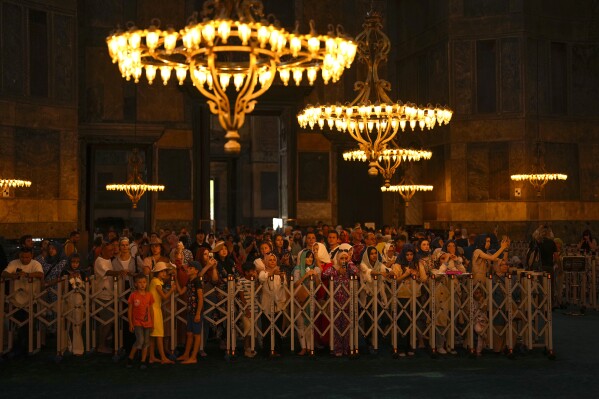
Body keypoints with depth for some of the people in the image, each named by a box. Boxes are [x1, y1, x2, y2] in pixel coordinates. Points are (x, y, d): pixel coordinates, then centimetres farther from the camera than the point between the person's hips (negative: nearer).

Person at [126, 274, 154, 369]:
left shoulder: (149, 295, 4)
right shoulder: (133, 295, -5)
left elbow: (151, 309, 10)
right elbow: (130, 310, -2)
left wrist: (152, 322, 9)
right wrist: (130, 323, -5)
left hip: (147, 322, 4)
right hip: (137, 322, -4)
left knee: (146, 342, 5)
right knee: (140, 341, -14)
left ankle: (143, 361, 13)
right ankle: (130, 358, 4)